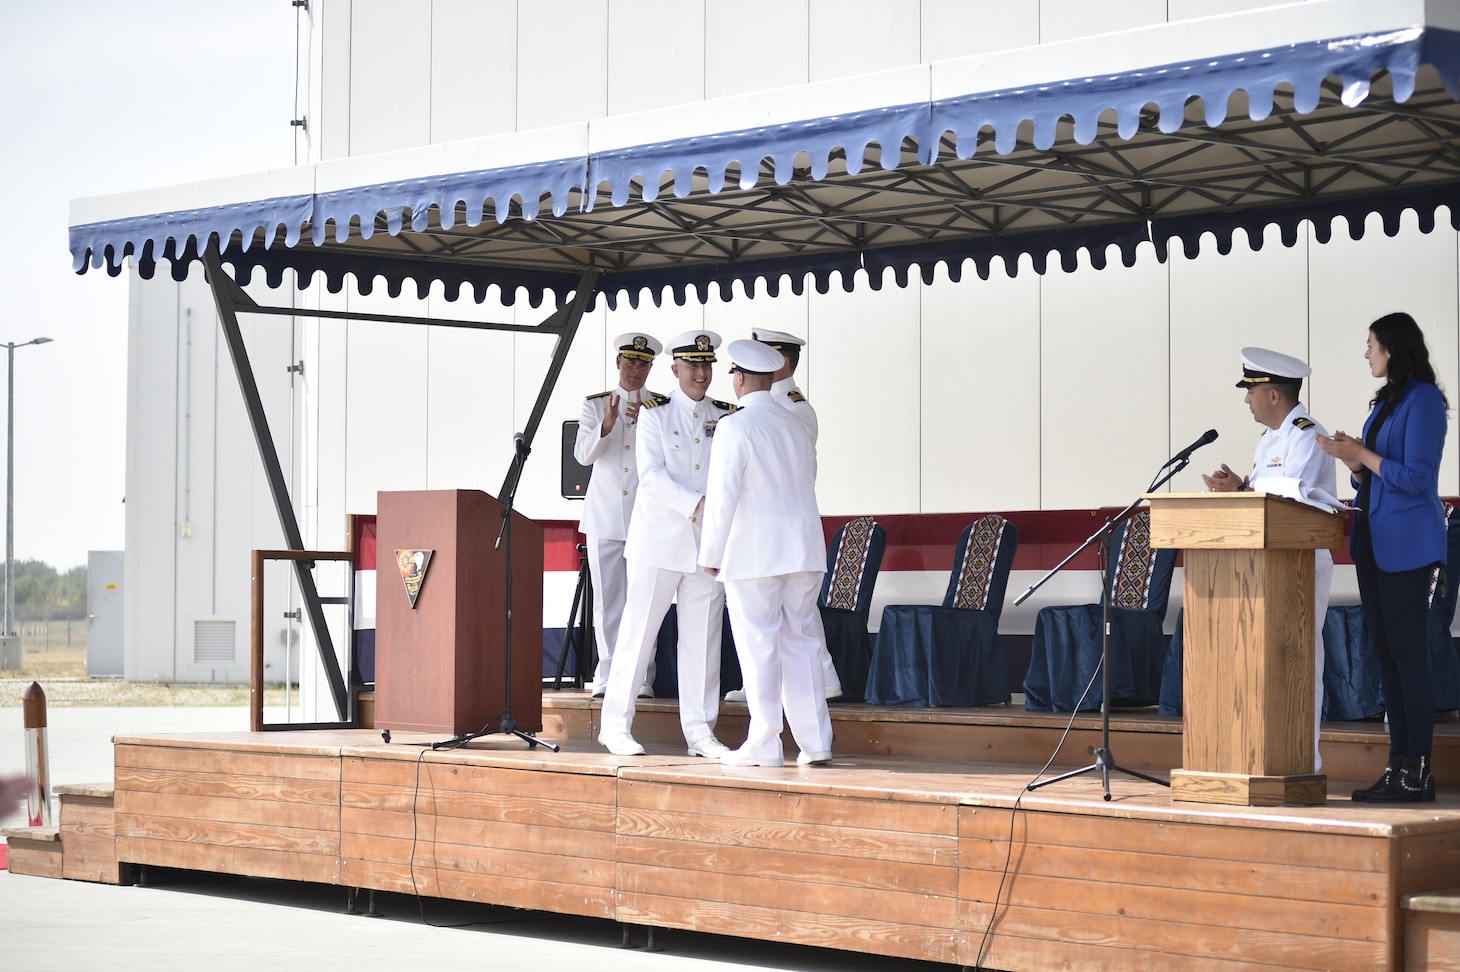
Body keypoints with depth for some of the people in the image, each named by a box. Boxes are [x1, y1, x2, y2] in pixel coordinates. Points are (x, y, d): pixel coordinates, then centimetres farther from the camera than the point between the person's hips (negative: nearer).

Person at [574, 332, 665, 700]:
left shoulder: (662, 407, 7)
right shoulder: (595, 405, 11)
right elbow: (582, 455, -2)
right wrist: (606, 425, -20)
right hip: (605, 517, 1)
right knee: (607, 600, 0)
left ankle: (641, 677, -2)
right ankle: (608, 675, 4)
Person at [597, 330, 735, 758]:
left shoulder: (726, 417, 10)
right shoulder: (654, 413, 0)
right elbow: (652, 475, -10)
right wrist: (696, 504, -23)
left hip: (708, 543, 3)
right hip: (659, 541, -3)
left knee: (703, 638, 4)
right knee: (639, 631, -1)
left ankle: (700, 731, 10)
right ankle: (615, 725, 6)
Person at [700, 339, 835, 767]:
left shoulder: (734, 427, -9)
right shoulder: (797, 427, 10)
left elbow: (723, 495, -12)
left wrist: (711, 552, -5)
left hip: (753, 551, -6)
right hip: (803, 547, 6)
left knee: (758, 644, -2)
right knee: (801, 642, 9)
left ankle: (763, 744, -1)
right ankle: (814, 740, 7)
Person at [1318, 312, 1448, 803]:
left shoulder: (1422, 399, -11)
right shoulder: (1383, 402, 17)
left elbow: (1415, 478, -17)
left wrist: (1363, 455, -13)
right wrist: (1351, 460, 1)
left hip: (1405, 543, -9)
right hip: (1373, 540, 9)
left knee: (1408, 649, -8)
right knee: (1385, 651, 8)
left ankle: (1418, 770, -6)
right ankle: (1398, 764, 11)